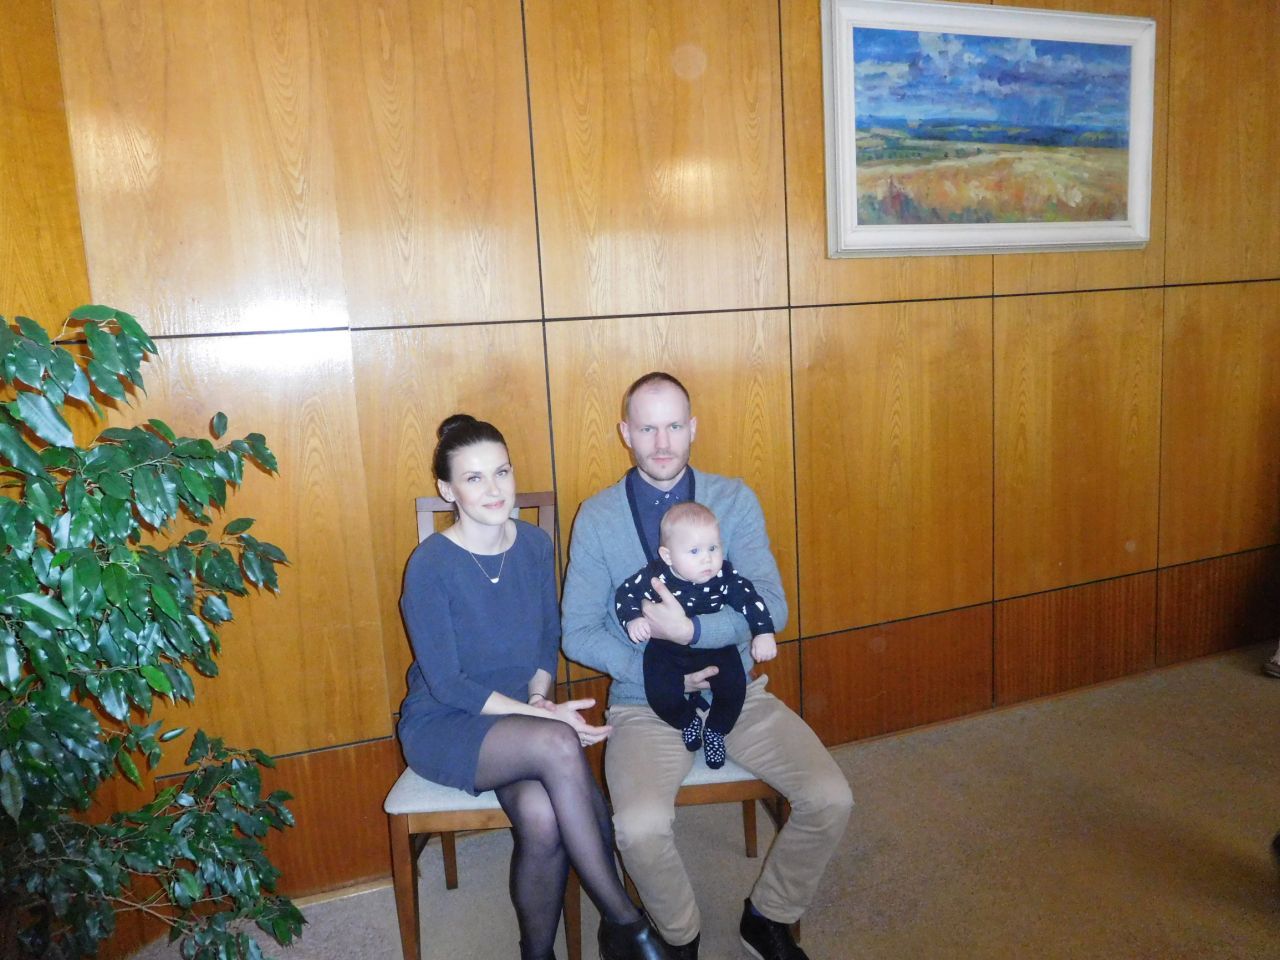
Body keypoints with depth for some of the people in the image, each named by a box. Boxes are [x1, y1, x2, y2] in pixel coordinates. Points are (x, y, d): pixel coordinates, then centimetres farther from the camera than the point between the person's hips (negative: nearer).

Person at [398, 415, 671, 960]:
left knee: (543, 818, -29)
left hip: (517, 720, 4)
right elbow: (446, 683, -15)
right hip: (443, 728, -4)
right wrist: (546, 716, -20)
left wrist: (540, 696, -10)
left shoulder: (535, 545, 0)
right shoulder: (430, 565, -15)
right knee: (558, 744, -33)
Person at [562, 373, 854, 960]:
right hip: (645, 700, -2)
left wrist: (692, 632, -23)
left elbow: (772, 608, -7)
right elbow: (578, 634, -2)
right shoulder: (597, 517, -2)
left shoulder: (735, 500, 1)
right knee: (640, 828, -27)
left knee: (831, 800, -15)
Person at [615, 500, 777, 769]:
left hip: (715, 648, 1)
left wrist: (763, 633, -20)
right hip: (667, 651, -1)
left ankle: (715, 730, 14)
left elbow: (749, 599, -10)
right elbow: (625, 594, -11)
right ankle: (688, 722, 17)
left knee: (734, 685, -19)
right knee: (661, 695, -21)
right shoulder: (654, 576, -20)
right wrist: (633, 620, -29)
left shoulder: (725, 576, -18)